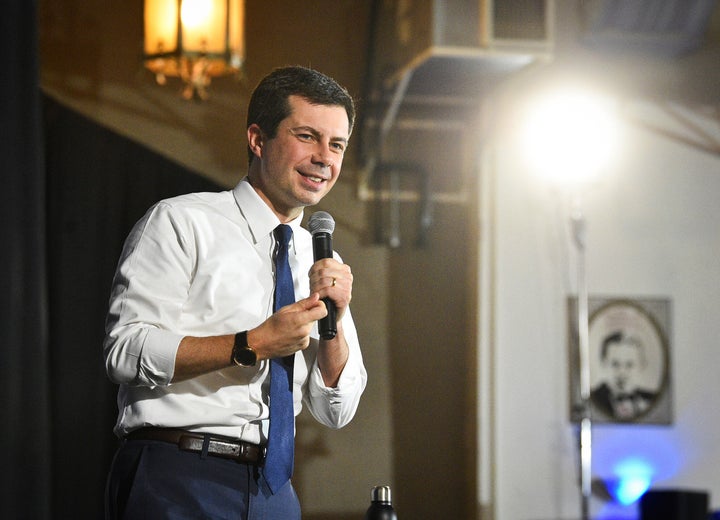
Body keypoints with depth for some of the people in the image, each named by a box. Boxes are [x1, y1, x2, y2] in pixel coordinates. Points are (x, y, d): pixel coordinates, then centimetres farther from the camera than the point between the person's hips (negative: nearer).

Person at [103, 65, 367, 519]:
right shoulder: (180, 223, -2)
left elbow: (336, 411, 13)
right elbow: (126, 352, -13)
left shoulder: (322, 263, 15)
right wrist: (253, 345, -16)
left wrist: (334, 321, -3)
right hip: (176, 481, -5)